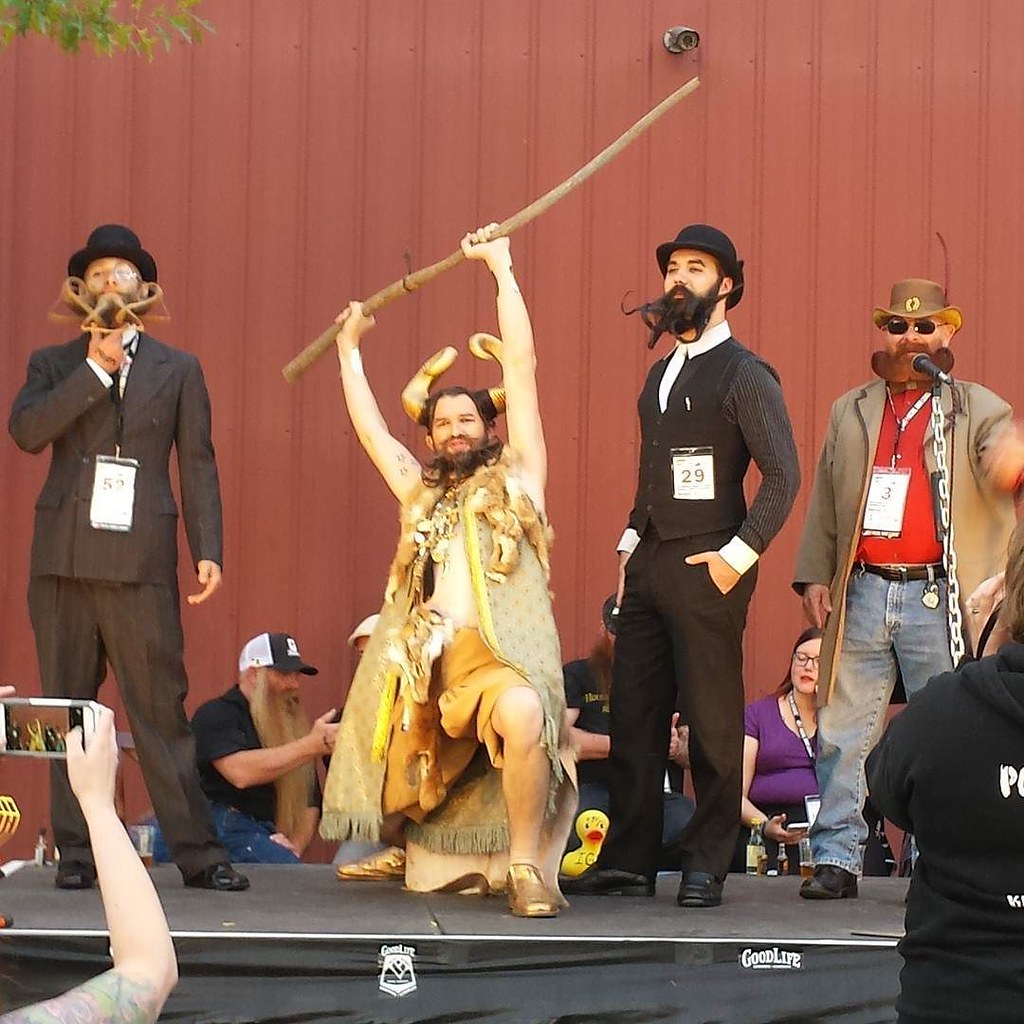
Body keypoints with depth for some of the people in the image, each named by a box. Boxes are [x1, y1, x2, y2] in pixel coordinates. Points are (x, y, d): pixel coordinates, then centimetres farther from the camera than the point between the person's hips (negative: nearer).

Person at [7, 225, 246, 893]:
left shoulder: (178, 370, 14)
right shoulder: (54, 365, 14)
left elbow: (198, 465, 8)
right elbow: (26, 431, -5)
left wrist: (209, 551, -2)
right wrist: (96, 370, -8)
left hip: (141, 562, -2)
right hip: (63, 561, 2)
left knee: (162, 711, -5)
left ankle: (198, 854, -3)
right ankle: (78, 853, 8)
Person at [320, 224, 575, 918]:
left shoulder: (516, 476, 14)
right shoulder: (422, 495, 27)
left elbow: (522, 364, 8)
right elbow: (370, 426, 32)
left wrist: (501, 268, 8)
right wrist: (350, 348, 38)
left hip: (505, 664, -6)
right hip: (430, 672, 6)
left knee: (523, 713, -38)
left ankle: (526, 864, -27)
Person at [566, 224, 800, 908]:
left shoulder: (744, 375, -6)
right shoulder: (660, 375, 18)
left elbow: (783, 476, -11)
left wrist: (739, 554, -14)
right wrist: (632, 542, 14)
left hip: (706, 568, -7)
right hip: (649, 565, 8)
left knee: (712, 723, -2)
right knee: (635, 716, 6)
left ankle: (707, 868, 4)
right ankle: (629, 862, 11)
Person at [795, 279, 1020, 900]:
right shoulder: (850, 411, 17)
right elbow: (824, 501, 17)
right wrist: (815, 574, 8)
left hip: (937, 598, -3)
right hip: (862, 592, 3)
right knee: (842, 733, 2)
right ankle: (837, 860, 6)